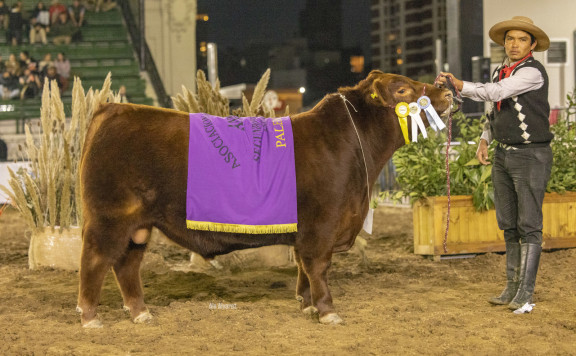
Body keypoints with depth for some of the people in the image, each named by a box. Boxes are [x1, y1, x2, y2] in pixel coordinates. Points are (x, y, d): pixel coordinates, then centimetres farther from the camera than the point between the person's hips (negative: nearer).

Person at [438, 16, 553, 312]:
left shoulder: (532, 72, -15)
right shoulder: (501, 71, 11)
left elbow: (496, 93, -26)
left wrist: (459, 85, -29)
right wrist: (485, 139, 12)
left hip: (530, 156, -8)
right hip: (503, 155, 8)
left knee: (529, 226, -4)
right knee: (509, 226, 13)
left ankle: (526, 291, 0)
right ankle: (512, 286, 21)